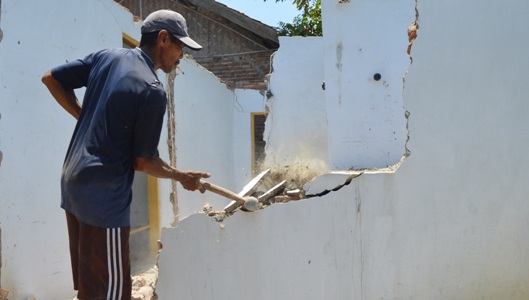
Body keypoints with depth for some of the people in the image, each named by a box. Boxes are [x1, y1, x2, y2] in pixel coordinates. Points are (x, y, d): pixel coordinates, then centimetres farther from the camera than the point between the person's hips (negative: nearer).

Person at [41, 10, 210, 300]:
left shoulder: (105, 56, 4)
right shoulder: (152, 90, -17)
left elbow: (51, 79, 11)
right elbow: (143, 162, -11)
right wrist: (182, 176, 4)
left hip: (72, 185, 9)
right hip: (105, 198, -8)